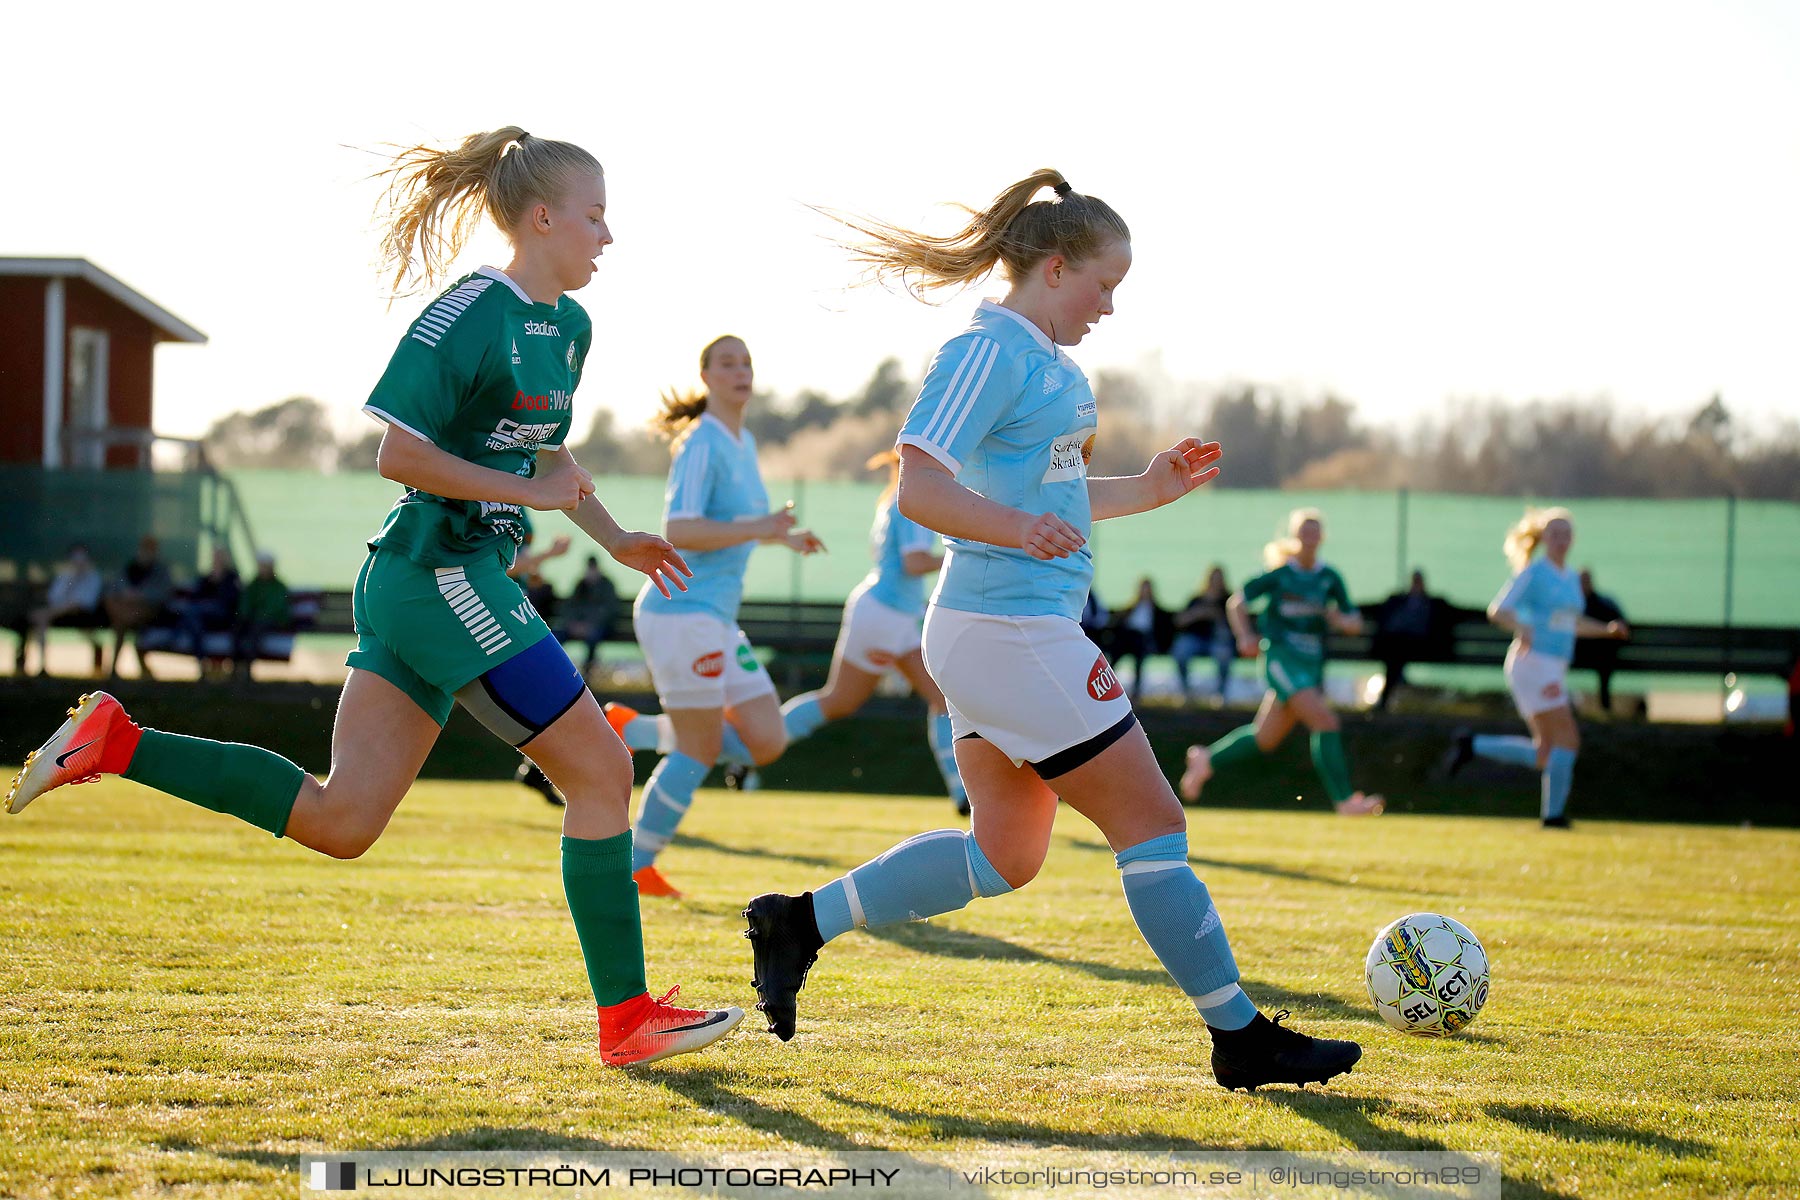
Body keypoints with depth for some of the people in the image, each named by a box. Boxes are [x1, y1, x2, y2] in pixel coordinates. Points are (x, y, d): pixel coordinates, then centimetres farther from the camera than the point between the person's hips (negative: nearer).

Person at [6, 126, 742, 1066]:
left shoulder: (568, 327, 16)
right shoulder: (469, 313, -13)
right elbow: (393, 451, -18)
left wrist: (614, 539, 19)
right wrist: (526, 489, -16)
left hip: (413, 591, 10)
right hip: (441, 575, -10)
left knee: (339, 822, 5)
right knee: (601, 770, -4)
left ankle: (116, 743, 6)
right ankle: (627, 1020, 3)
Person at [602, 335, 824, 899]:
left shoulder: (744, 442, 16)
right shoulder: (701, 445, -12)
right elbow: (679, 530, -22)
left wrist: (783, 537, 20)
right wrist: (759, 530, -26)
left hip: (717, 619, 9)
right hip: (683, 612, -9)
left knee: (766, 742, 5)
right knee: (699, 750, -5)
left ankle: (633, 730, 16)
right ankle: (634, 865, 7)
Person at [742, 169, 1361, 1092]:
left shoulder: (1046, 360, 17)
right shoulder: (989, 352, -14)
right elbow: (920, 488, -22)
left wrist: (1147, 489, 18)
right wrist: (1017, 526, -37)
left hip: (1013, 634, 11)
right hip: (1011, 629, -11)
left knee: (1004, 856, 15)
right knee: (1151, 823, -4)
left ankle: (800, 923, 18)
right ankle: (1241, 1039, 3)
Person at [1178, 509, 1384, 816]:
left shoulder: (1330, 578, 8)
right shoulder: (1279, 574, -1)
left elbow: (1355, 624, 11)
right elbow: (1237, 601, 6)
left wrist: (1342, 620, -13)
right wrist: (1245, 635, -11)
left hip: (1313, 663, 6)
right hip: (1280, 656, -6)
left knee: (1265, 738, 11)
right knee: (1325, 721, -22)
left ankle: (1207, 760, 33)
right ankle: (1345, 800, -21)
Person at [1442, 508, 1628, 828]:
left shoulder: (1571, 578, 16)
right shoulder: (1533, 573, -8)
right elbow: (1497, 610, -14)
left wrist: (1607, 629, 16)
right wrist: (1521, 628, -33)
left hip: (1553, 669, 9)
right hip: (1532, 663, -9)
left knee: (1544, 755, 7)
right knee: (1567, 739, -12)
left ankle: (1472, 745, 15)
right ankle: (1553, 814, -5)